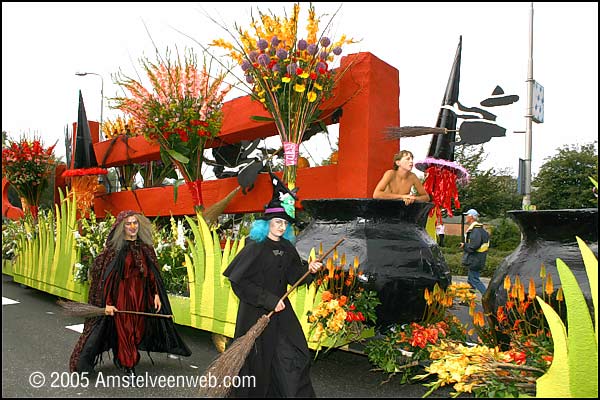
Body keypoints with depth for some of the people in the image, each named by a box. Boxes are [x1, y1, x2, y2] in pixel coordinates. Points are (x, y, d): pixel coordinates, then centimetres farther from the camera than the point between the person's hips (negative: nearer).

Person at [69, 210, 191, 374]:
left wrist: (156, 294, 0)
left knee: (139, 329, 12)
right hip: (122, 294, -4)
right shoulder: (115, 248, -8)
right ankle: (128, 365, 22)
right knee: (124, 329, 4)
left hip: (141, 295, 5)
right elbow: (107, 276, -12)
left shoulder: (146, 247, 5)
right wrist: (107, 303, -17)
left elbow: (152, 272, 7)